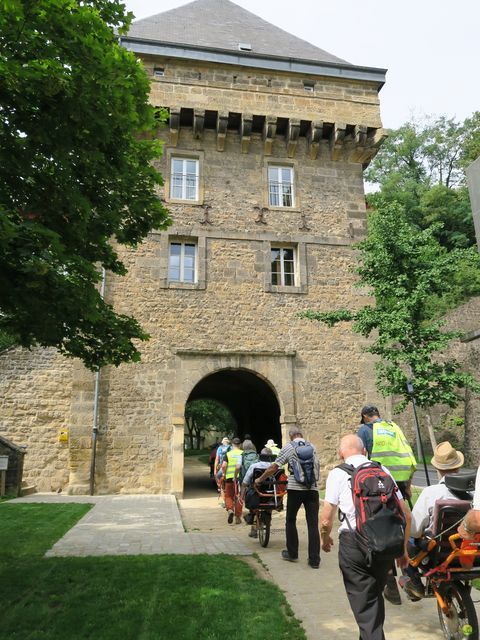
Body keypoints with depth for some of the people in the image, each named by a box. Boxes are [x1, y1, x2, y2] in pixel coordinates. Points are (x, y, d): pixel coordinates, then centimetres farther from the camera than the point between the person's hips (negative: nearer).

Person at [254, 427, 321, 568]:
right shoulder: (312, 447, 13)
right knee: (313, 524, 4)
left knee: (291, 521, 15)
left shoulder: (288, 447, 0)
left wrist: (260, 479, 11)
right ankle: (314, 560, 5)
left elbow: (274, 468, -1)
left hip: (295, 489, -3)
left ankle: (292, 554, 23)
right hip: (313, 489, 3)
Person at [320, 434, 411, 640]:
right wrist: (403, 548, 20)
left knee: (363, 600, 9)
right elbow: (405, 515, 8)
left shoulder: (338, 473, 0)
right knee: (376, 594, 25)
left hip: (353, 541, -4)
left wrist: (325, 538, 16)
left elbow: (326, 519, -4)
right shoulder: (382, 470, 9)